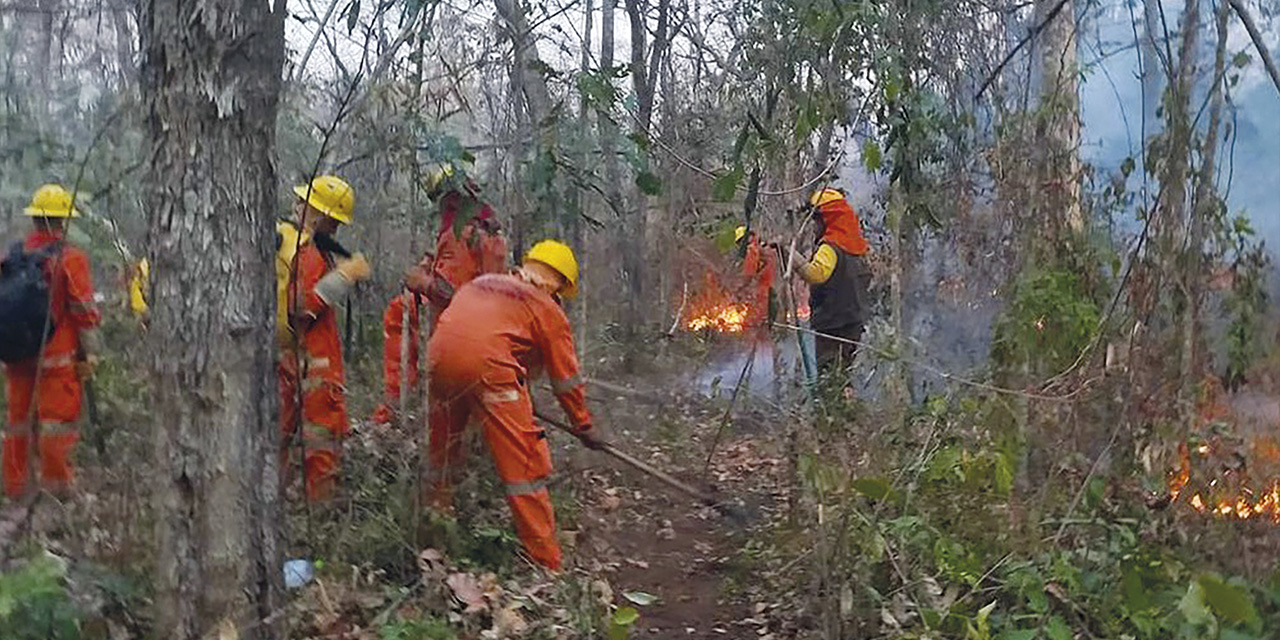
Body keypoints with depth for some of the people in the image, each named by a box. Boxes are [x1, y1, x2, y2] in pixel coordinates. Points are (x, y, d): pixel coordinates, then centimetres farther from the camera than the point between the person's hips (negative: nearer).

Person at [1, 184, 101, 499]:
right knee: (58, 420, 2)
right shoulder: (70, 258, -11)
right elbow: (84, 311, -11)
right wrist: (90, 354, -3)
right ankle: (56, 485, 5)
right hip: (58, 358, -6)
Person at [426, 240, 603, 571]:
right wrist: (583, 426, 30)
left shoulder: (482, 282, 30)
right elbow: (566, 378, 17)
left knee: (442, 448, 26)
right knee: (523, 464, 1)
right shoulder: (548, 309, 14)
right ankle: (546, 562, 4)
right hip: (488, 363, -6)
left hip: (439, 354, 6)